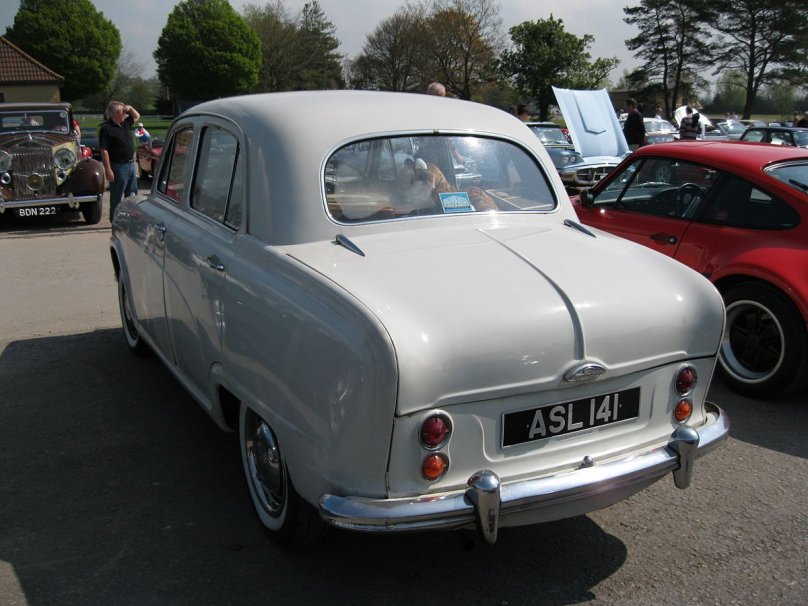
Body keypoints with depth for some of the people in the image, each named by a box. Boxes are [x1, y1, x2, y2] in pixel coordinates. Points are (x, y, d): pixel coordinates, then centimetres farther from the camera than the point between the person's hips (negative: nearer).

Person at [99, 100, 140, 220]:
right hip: (118, 167, -8)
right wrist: (108, 169, -23)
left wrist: (130, 108, 7)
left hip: (131, 164, 8)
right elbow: (104, 151, -18)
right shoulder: (106, 128, -14)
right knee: (117, 197, 1)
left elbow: (137, 116, 29)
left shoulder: (125, 123, 9)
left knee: (132, 195, 17)